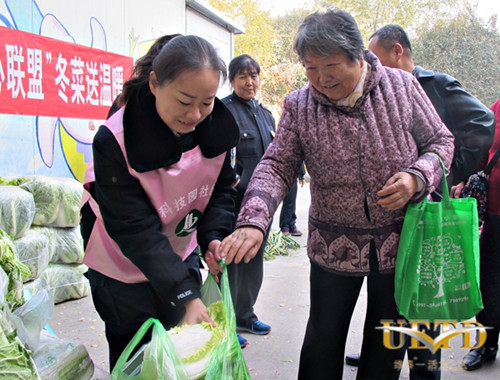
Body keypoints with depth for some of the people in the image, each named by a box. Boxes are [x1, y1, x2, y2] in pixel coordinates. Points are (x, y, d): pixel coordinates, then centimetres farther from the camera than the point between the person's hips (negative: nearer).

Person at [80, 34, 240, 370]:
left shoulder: (217, 126, -16)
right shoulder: (115, 141, -30)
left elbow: (222, 190, -5)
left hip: (182, 253, 4)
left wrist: (214, 237, -24)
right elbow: (134, 229, -31)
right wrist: (186, 293, -36)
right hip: (124, 267, -4)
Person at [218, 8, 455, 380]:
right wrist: (253, 221, -29)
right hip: (334, 247, 0)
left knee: (388, 343, 16)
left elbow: (440, 141, 1)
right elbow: (277, 166, -12)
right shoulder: (299, 105, -7)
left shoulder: (401, 86, -7)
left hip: (400, 241, 1)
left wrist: (416, 178, -20)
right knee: (323, 340, 11)